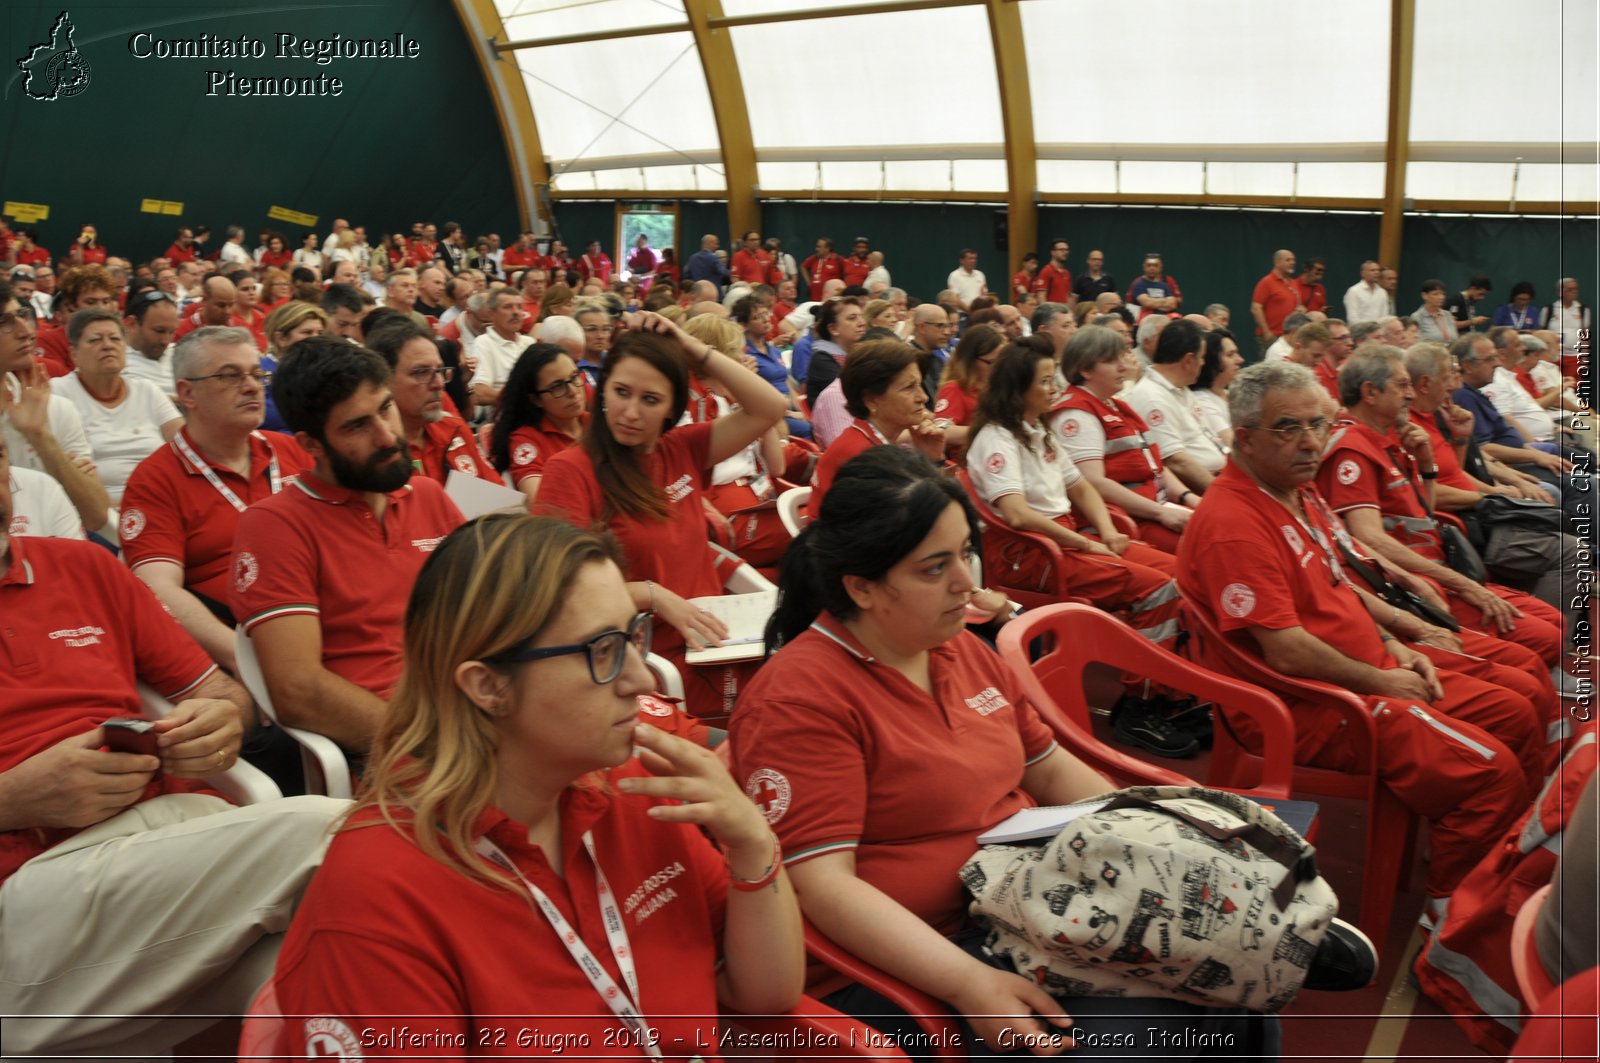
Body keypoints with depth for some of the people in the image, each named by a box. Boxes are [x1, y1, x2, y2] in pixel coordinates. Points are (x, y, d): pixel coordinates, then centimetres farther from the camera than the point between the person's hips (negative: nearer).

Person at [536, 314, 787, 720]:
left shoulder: (682, 451, 12)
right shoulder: (570, 470, -4)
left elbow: (769, 408, 7)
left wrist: (692, 348, 4)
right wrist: (652, 595, -19)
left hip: (713, 652, 6)